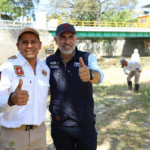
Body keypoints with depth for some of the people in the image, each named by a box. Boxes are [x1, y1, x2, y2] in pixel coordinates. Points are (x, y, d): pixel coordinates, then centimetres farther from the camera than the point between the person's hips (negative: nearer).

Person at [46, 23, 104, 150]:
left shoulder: (88, 58, -8)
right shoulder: (49, 61, -2)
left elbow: (99, 77, -26)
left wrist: (90, 75, -51)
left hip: (85, 124, -1)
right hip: (58, 125, 2)